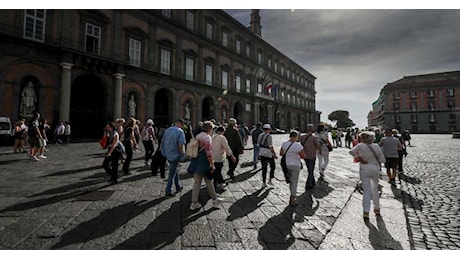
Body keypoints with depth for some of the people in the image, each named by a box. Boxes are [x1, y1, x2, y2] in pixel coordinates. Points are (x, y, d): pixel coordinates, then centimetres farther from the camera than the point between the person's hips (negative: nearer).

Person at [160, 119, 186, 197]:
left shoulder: (167, 130, 6)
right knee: (172, 174, 4)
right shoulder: (180, 131, -14)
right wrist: (181, 155, -8)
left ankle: (178, 187, 34)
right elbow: (180, 145, -21)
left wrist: (165, 153, 15)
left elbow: (162, 142, 9)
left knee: (175, 170, 23)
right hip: (175, 155, -7)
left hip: (167, 154, 7)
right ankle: (168, 192, 11)